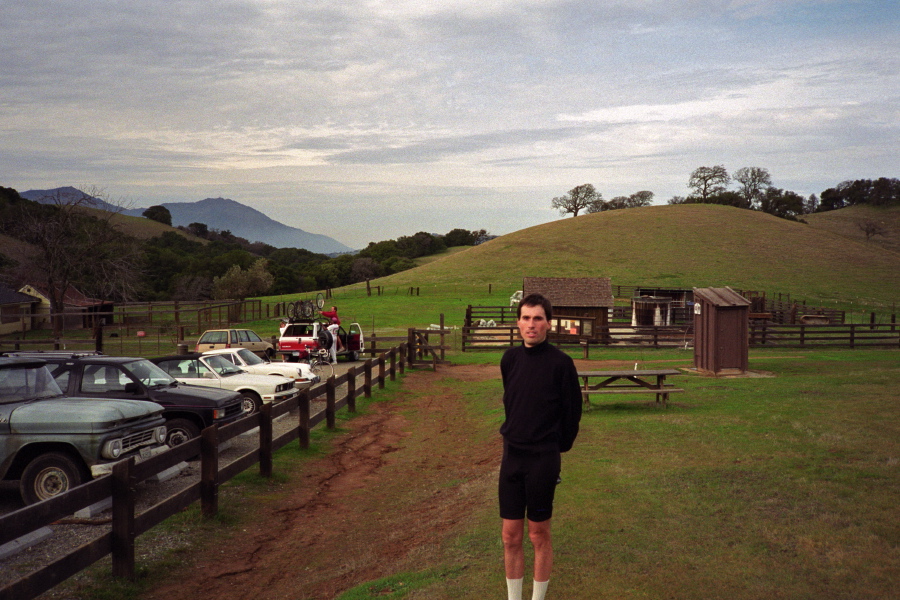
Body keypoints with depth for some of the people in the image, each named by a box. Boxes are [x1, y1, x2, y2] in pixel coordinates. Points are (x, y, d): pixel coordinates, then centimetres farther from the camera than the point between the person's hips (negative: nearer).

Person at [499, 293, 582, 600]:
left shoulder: (560, 363, -11)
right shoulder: (510, 359, 4)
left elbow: (573, 410, -3)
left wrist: (557, 447, 6)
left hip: (543, 460, -4)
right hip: (511, 456, 5)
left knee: (539, 535, 6)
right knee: (510, 536, 9)